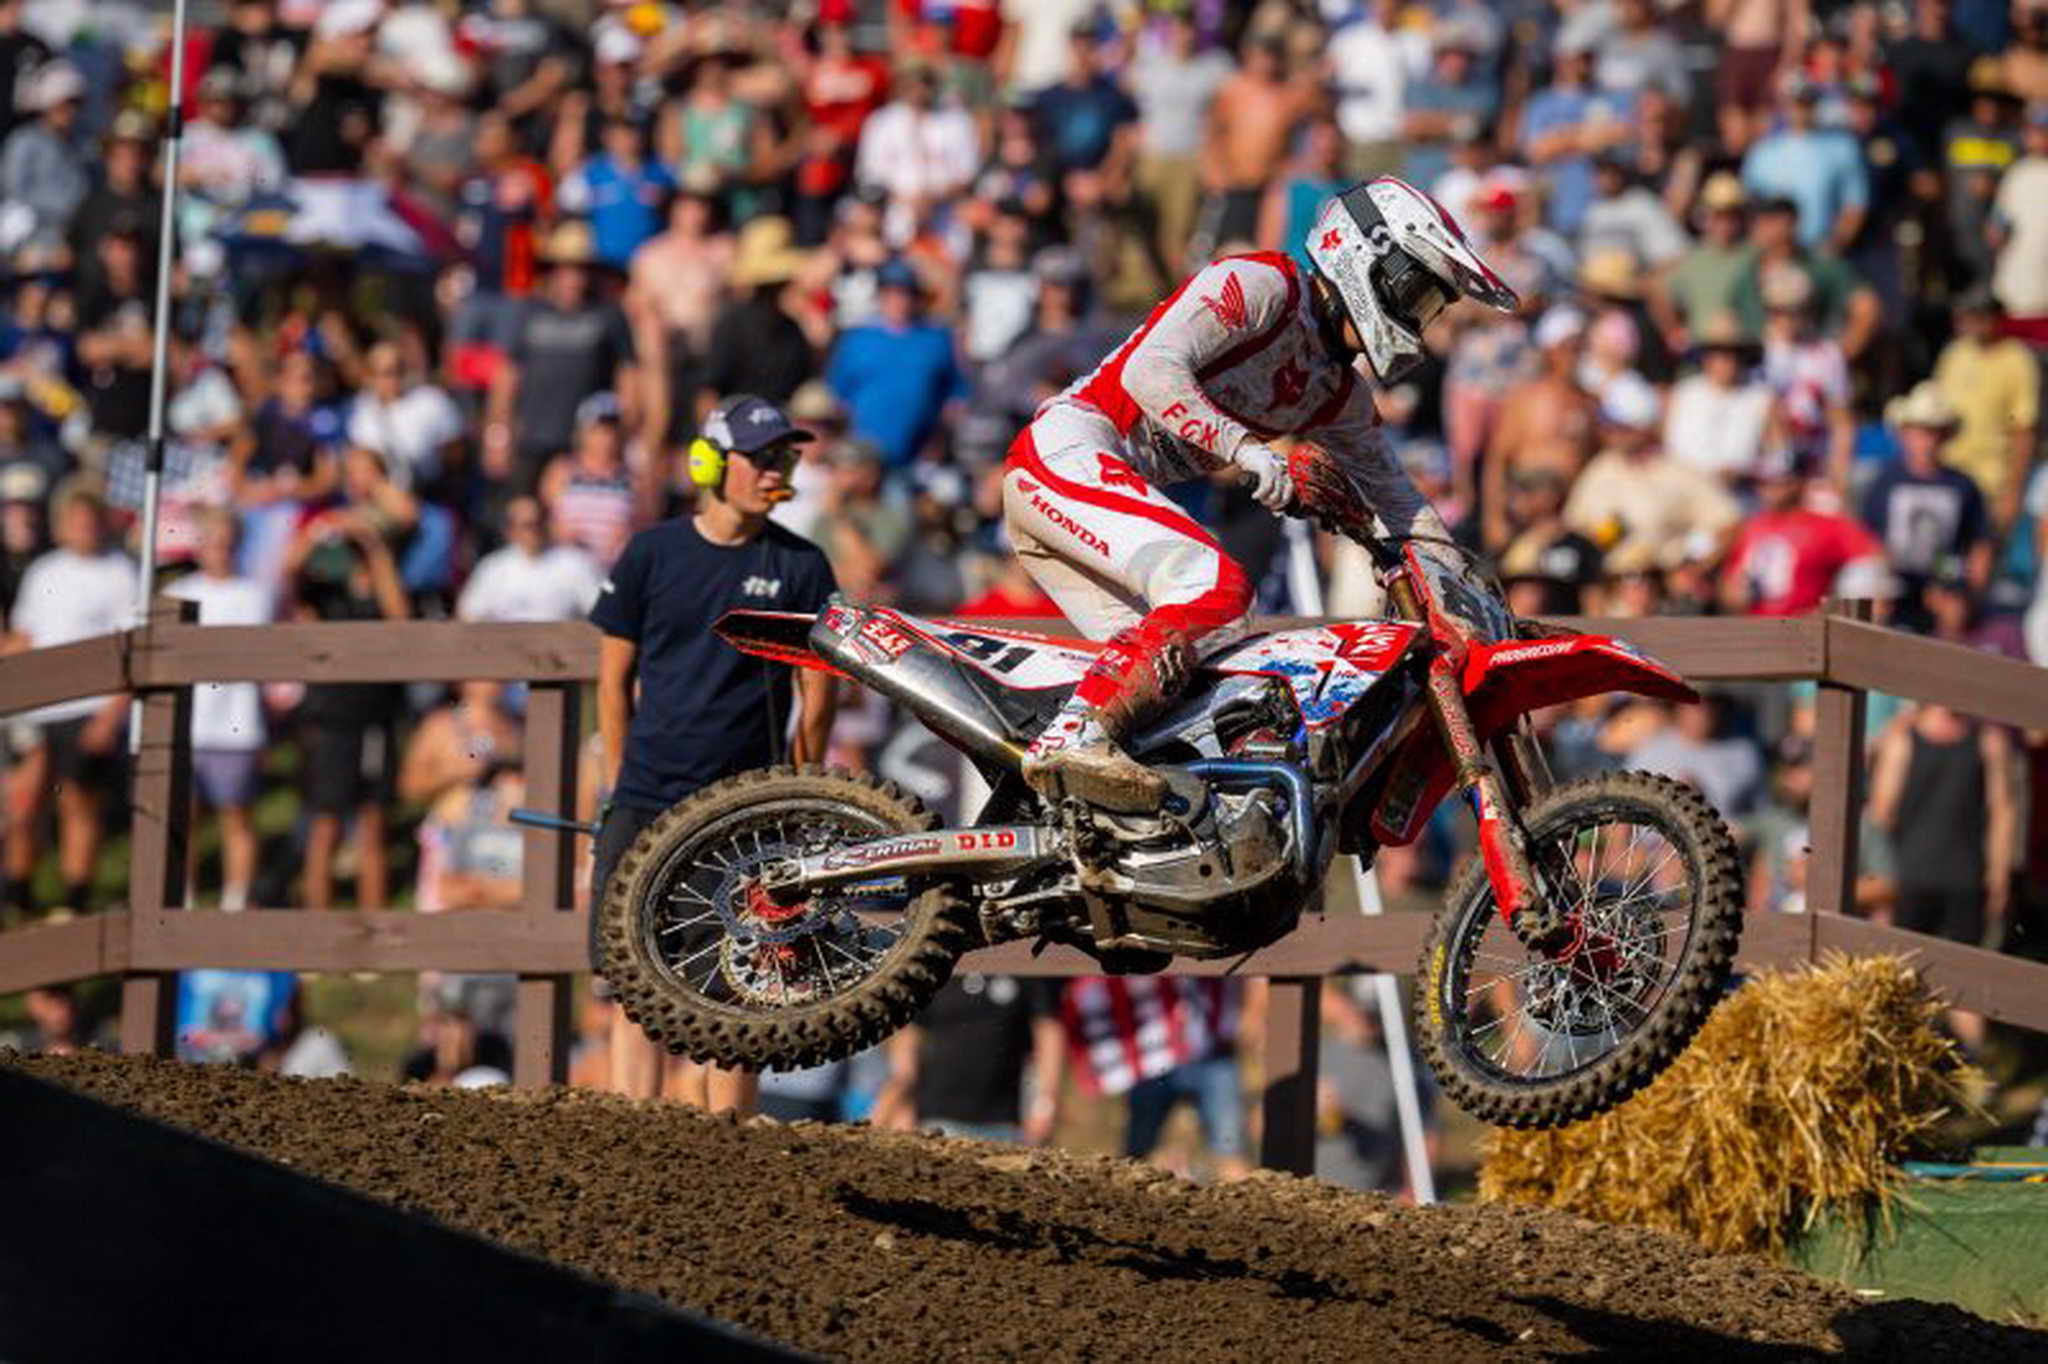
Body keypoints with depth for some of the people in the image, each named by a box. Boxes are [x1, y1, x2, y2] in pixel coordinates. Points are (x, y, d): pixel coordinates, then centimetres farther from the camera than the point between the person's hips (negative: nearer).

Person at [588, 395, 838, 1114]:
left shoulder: (801, 567, 4)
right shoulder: (652, 555, 5)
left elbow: (817, 696, 7)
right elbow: (614, 678, 11)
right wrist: (619, 784, 8)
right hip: (647, 803, 1)